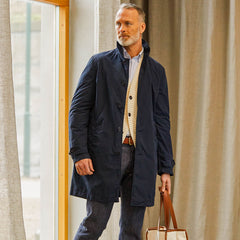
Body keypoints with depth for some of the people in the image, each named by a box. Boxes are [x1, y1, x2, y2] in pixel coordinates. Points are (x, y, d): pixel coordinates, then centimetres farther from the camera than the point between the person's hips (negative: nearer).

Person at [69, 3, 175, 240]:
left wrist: (165, 168, 9)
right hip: (104, 156, -2)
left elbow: (161, 121, 14)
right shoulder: (100, 63, 7)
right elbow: (78, 110, 2)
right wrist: (79, 153, -10)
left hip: (141, 159, 3)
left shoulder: (156, 71, 14)